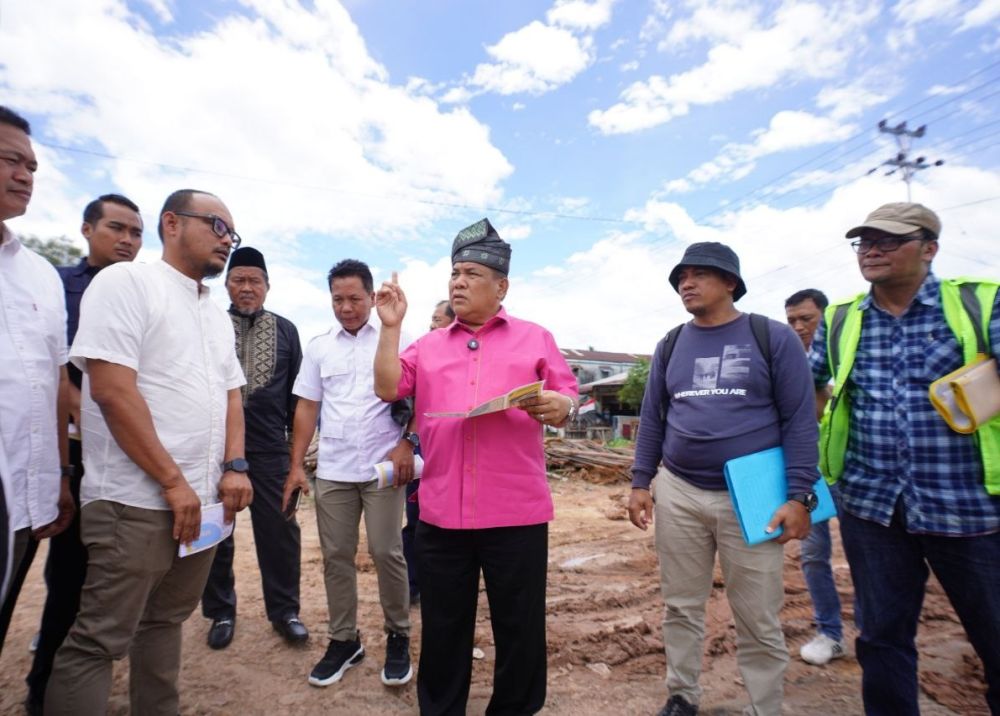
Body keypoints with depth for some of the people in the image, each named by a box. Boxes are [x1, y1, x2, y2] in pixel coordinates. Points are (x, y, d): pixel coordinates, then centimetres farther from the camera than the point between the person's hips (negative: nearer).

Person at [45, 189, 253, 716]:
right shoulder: (126, 282, -8)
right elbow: (112, 390, -17)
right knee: (99, 641, 3)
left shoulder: (218, 315, 15)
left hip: (203, 501, 8)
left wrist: (234, 467, -1)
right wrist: (174, 482, -15)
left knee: (165, 622, 19)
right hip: (138, 502, -7)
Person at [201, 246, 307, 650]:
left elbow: (296, 390, 10)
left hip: (269, 449, 0)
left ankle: (284, 610, 22)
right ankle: (221, 611, 30)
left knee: (280, 530, 4)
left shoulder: (286, 330, 7)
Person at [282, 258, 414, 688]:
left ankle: (398, 637, 23)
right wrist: (296, 466, 5)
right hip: (332, 471, 4)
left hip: (383, 467, -3)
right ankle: (344, 640, 28)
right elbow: (307, 408, 10)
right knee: (335, 555, 11)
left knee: (386, 553, 3)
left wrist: (407, 443, -15)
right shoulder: (318, 347, 9)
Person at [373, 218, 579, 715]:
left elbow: (569, 400, 5)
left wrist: (556, 406, -18)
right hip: (440, 512, 3)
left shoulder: (535, 339, 7)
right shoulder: (428, 346, 14)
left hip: (516, 513, -2)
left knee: (520, 631, 12)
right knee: (442, 631, 17)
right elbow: (388, 388, 3)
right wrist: (391, 326, 0)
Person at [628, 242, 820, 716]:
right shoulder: (670, 346, 8)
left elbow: (799, 420, -5)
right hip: (678, 493, 3)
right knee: (681, 607, 14)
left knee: (758, 620, 8)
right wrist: (640, 484, 6)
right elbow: (652, 419, 10)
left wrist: (800, 496, -10)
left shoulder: (773, 337, -2)